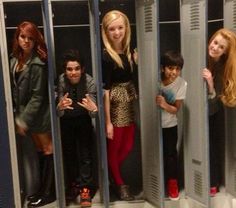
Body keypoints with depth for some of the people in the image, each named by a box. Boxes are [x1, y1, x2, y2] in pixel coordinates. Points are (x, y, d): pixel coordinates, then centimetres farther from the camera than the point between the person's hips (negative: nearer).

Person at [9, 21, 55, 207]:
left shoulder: (37, 64, -19)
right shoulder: (15, 59, 4)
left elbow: (37, 96, -20)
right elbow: (16, 91, 9)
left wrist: (24, 120, -18)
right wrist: (18, 115, 6)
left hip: (39, 114, -8)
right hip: (25, 113, 8)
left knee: (47, 150, 5)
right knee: (40, 150, 17)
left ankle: (49, 192, 15)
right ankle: (44, 189, 29)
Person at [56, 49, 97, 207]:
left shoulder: (89, 82, -28)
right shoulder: (60, 81, -27)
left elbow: (93, 113, -29)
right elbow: (58, 113, -28)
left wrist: (93, 108, -53)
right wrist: (60, 107, -51)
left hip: (83, 121, -1)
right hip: (66, 122, 1)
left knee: (85, 154, -2)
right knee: (69, 154, 12)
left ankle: (85, 188, 9)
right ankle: (72, 186, 26)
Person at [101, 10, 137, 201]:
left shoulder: (129, 51, 3)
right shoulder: (106, 56, -16)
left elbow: (133, 78, 9)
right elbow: (105, 90, -16)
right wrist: (107, 121, -16)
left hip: (130, 103, 7)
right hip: (114, 105, -6)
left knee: (128, 146, 15)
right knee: (114, 148, 10)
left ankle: (112, 174, 39)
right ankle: (120, 184, 31)